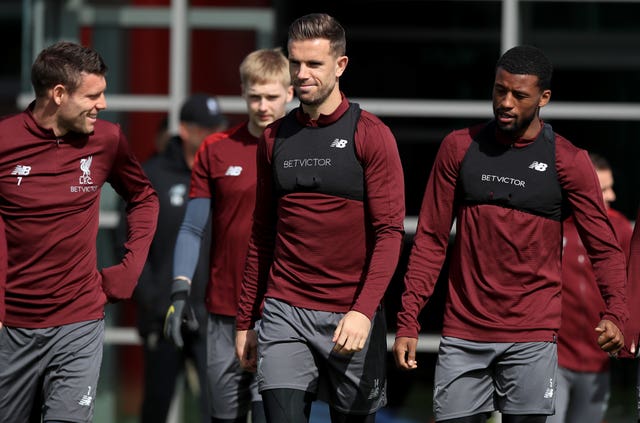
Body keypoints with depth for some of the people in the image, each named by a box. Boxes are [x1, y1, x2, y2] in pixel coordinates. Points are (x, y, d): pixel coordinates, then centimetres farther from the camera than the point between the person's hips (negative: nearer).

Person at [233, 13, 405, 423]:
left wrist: (363, 311, -20)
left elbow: (390, 232, -9)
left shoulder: (371, 135, -4)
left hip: (351, 316, -2)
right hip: (284, 312, 3)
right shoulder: (275, 138, 9)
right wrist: (246, 320, 14)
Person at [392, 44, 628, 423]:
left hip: (532, 338, -2)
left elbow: (605, 247, -1)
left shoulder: (568, 162, -1)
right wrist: (408, 321, 0)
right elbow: (431, 240, 7)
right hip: (462, 333, 2)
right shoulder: (459, 148, 5)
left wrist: (616, 313, -19)